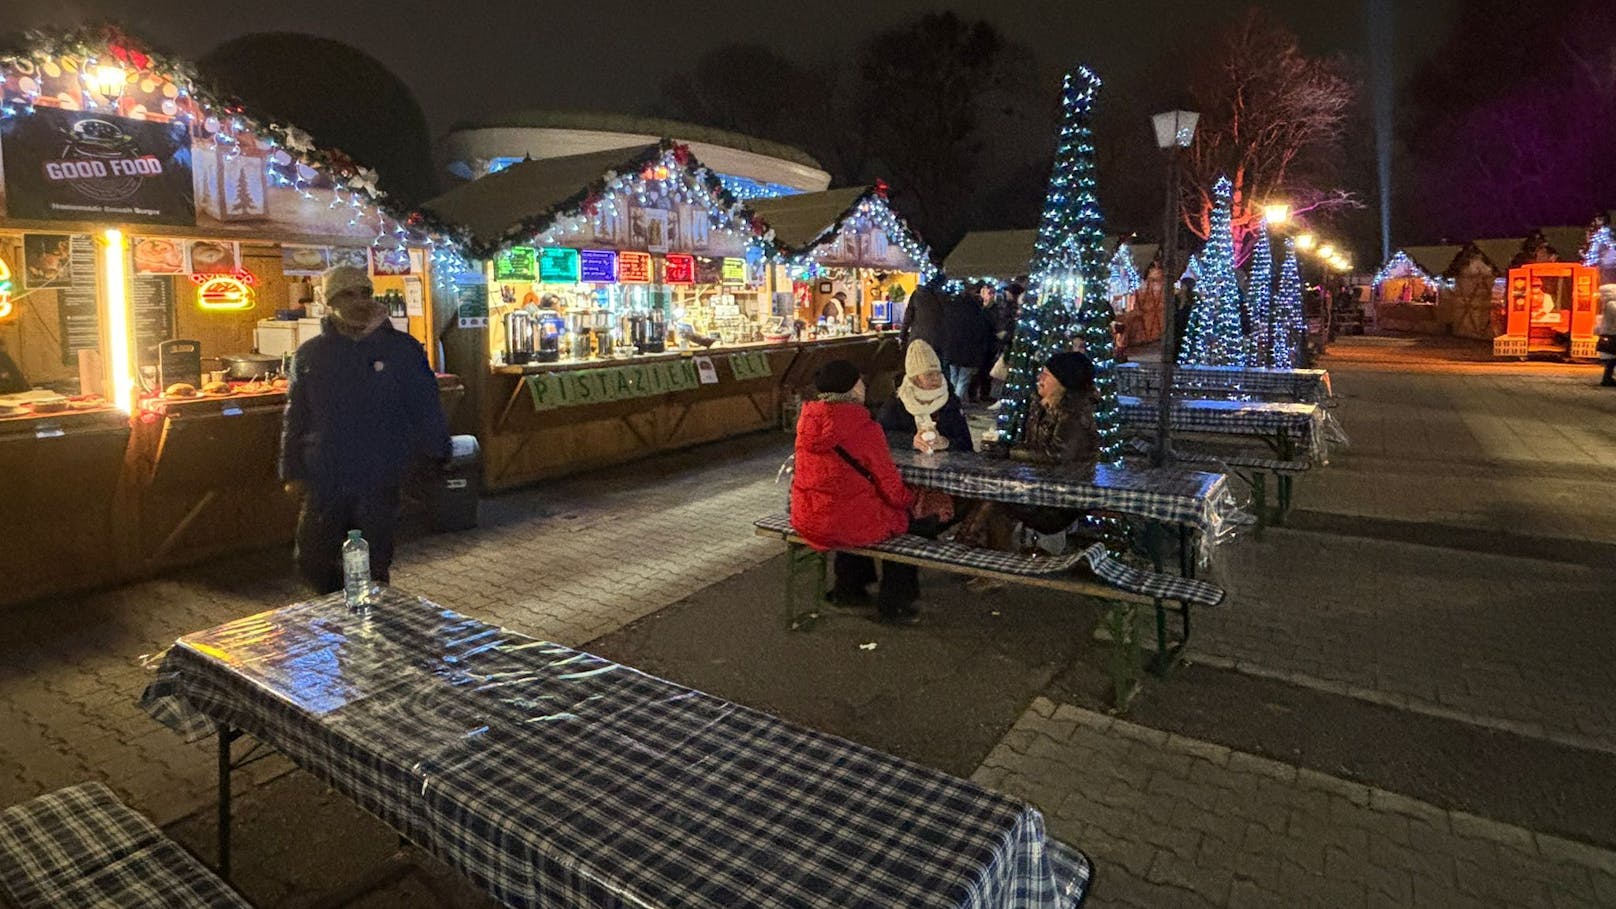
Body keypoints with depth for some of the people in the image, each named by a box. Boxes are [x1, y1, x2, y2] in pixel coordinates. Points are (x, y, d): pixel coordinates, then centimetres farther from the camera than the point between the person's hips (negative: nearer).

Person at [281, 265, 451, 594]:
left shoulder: (402, 349, -3)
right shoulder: (310, 354, 3)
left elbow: (426, 409, -1)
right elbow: (295, 418, 9)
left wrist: (436, 457, -4)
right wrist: (292, 471, 8)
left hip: (380, 483, -2)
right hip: (324, 483, 3)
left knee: (373, 569, 6)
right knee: (312, 564, 10)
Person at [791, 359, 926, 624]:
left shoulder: (807, 420, 0)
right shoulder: (864, 429, -18)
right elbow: (891, 487, -10)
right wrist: (910, 500, 11)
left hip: (806, 520, 6)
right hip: (847, 524, -6)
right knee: (902, 517, 21)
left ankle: (848, 587, 44)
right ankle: (893, 602, 29)